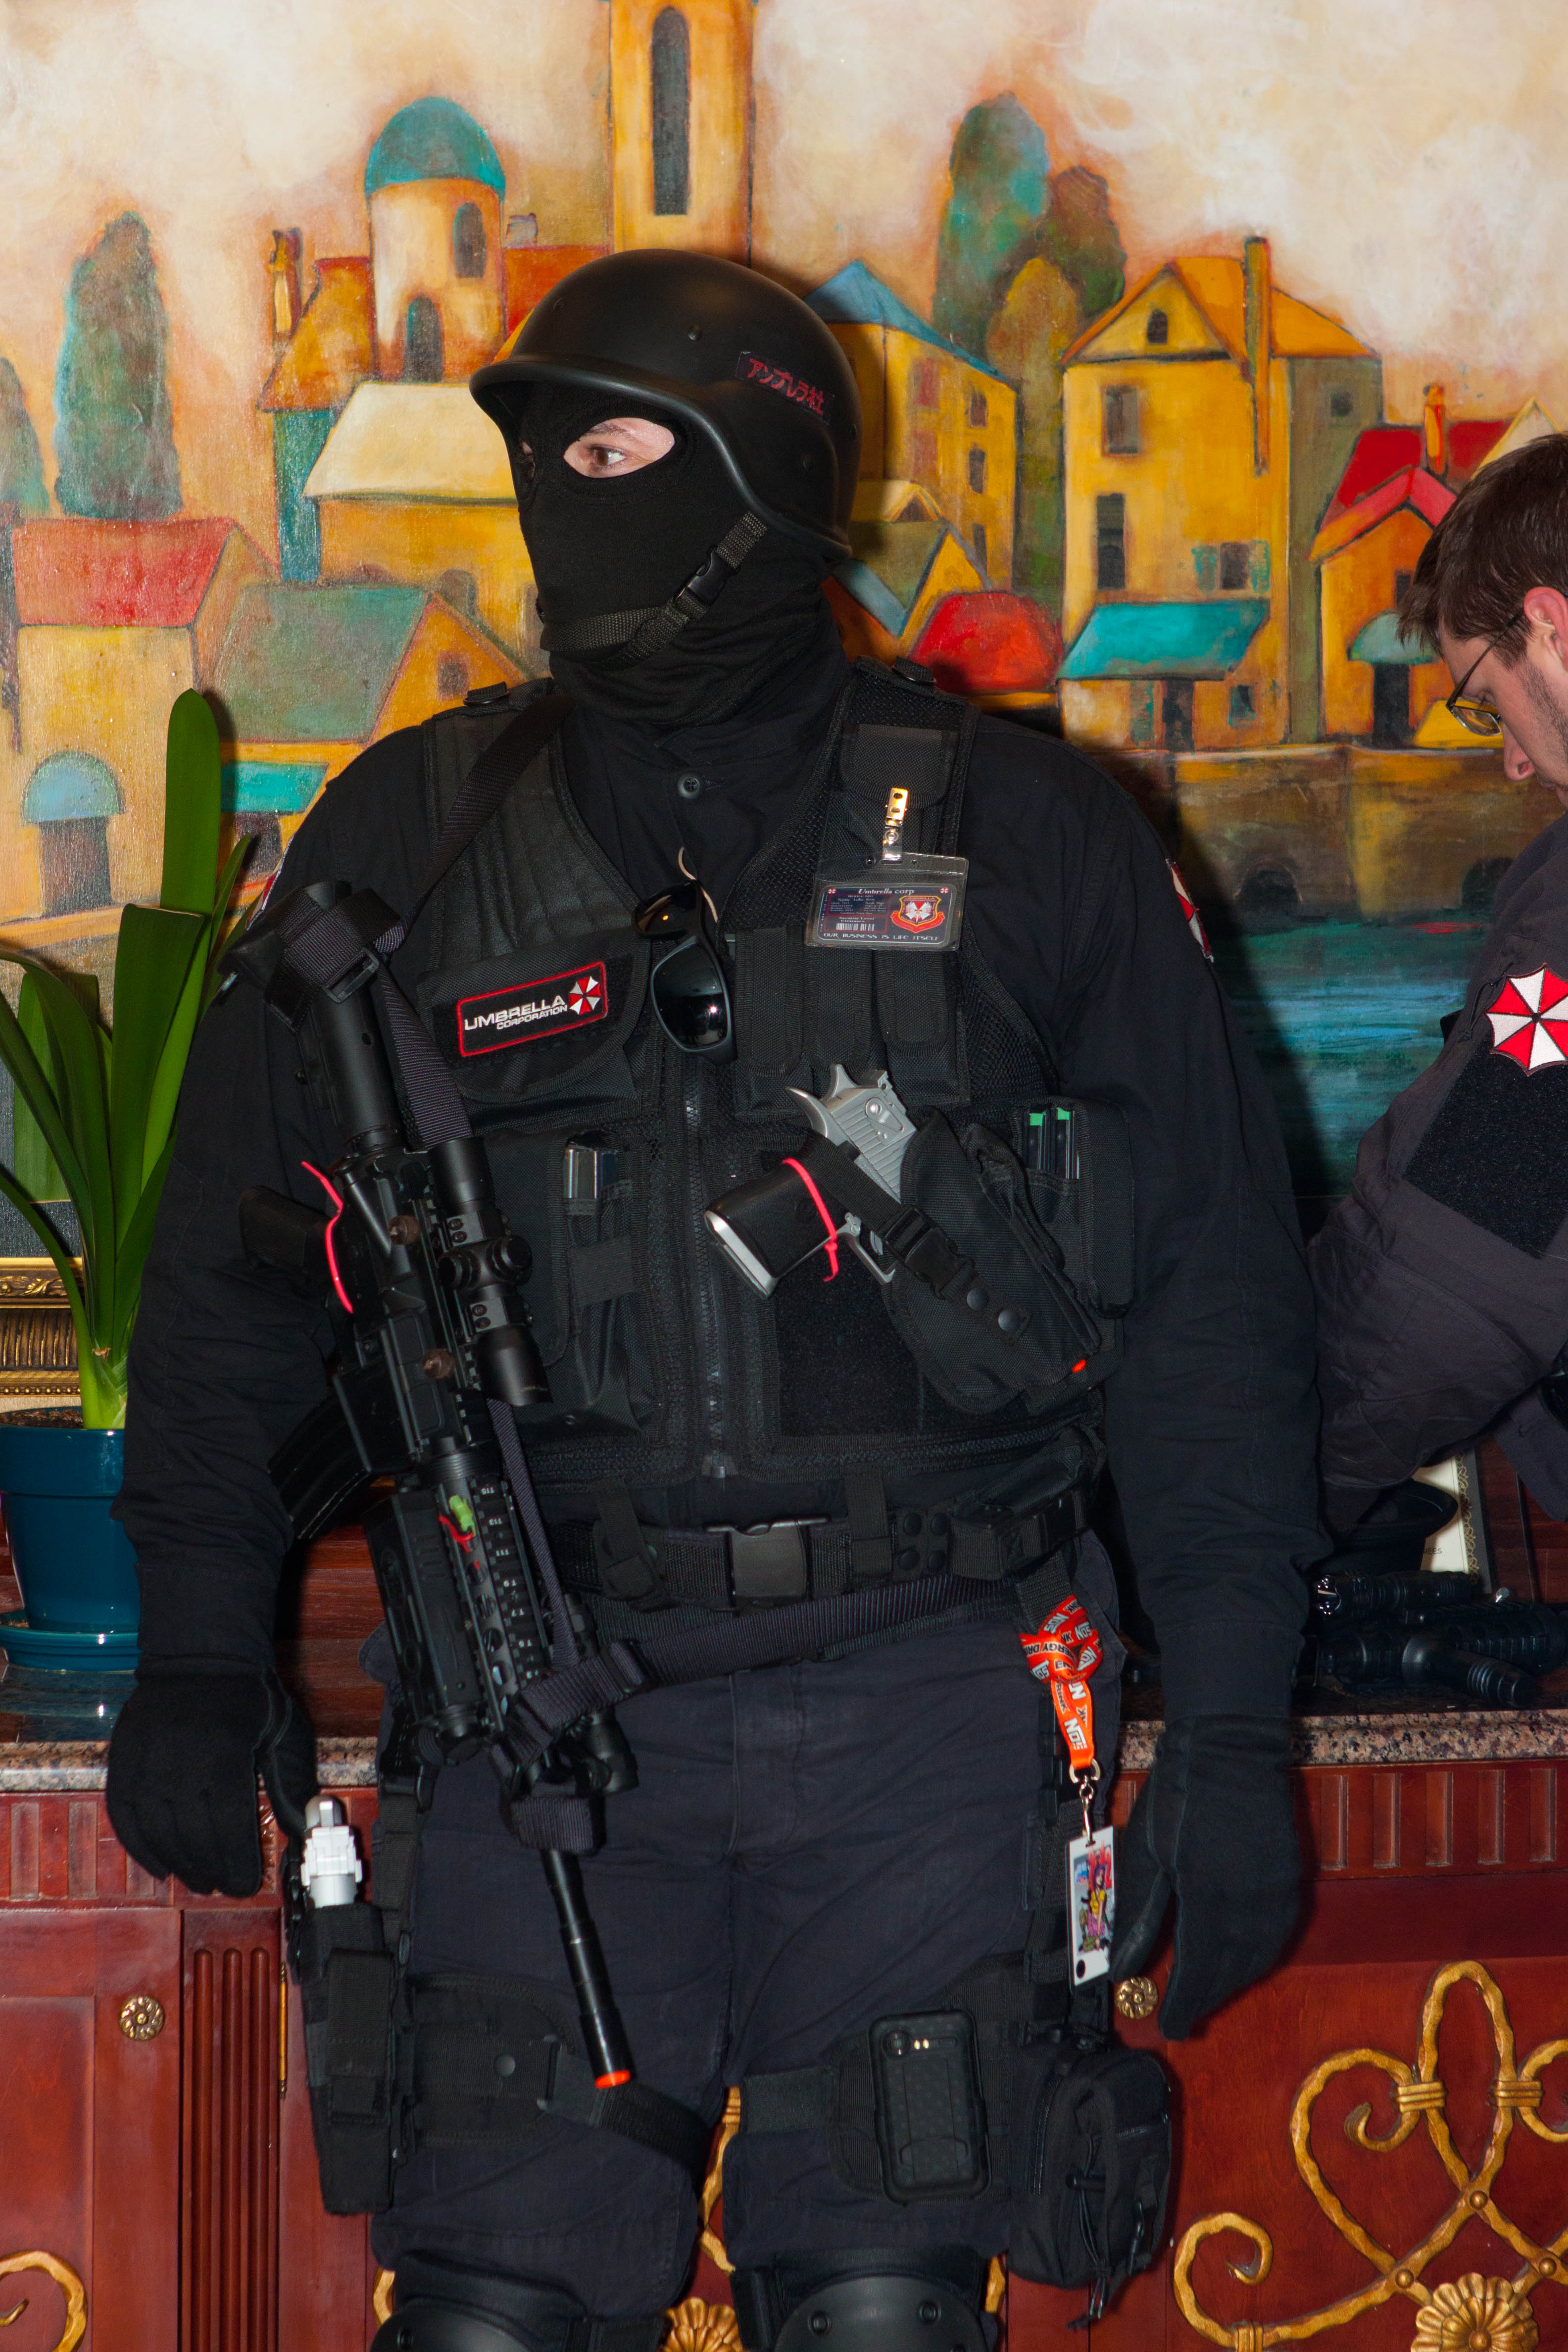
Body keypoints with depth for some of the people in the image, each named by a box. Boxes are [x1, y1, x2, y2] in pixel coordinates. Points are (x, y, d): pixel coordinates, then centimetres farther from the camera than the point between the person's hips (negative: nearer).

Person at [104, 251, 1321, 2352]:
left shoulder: (1020, 837, 2)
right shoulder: (409, 840, 6)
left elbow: (1209, 1297, 5)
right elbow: (237, 1259, 12)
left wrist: (1231, 1731, 1)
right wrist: (202, 1659, 5)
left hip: (934, 1707, 0)